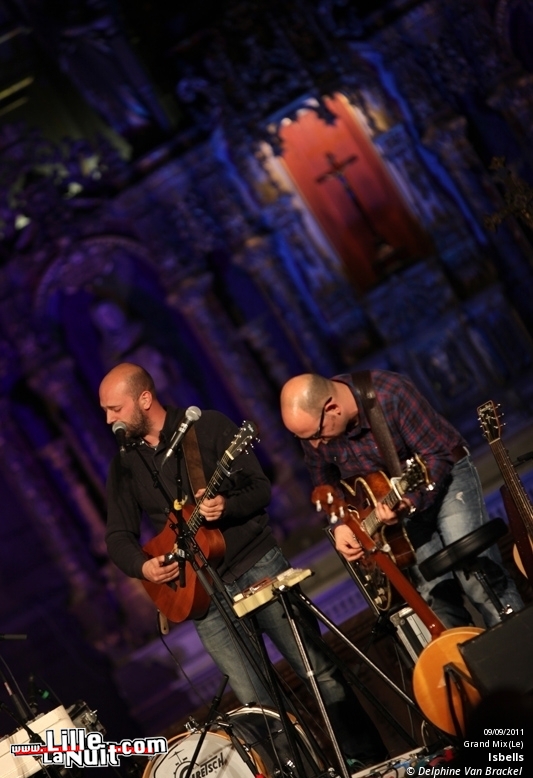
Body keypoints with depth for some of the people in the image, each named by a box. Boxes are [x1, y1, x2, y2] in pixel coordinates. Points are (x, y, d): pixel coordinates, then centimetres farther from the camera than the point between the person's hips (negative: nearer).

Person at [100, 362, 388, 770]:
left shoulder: (208, 426, -4)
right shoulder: (124, 464, 7)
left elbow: (262, 488, -4)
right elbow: (118, 535, 8)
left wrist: (228, 506, -25)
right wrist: (142, 566, -12)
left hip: (257, 562, -3)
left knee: (319, 670, -2)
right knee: (256, 703, -1)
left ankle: (370, 759, 9)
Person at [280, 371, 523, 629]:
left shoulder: (390, 394, -31)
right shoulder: (313, 426, -14)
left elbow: (437, 454, -24)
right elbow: (325, 482, 5)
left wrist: (410, 500, -38)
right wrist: (339, 523, -10)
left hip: (445, 475, -4)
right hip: (398, 501, 5)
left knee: (478, 578, -14)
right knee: (436, 597, -3)